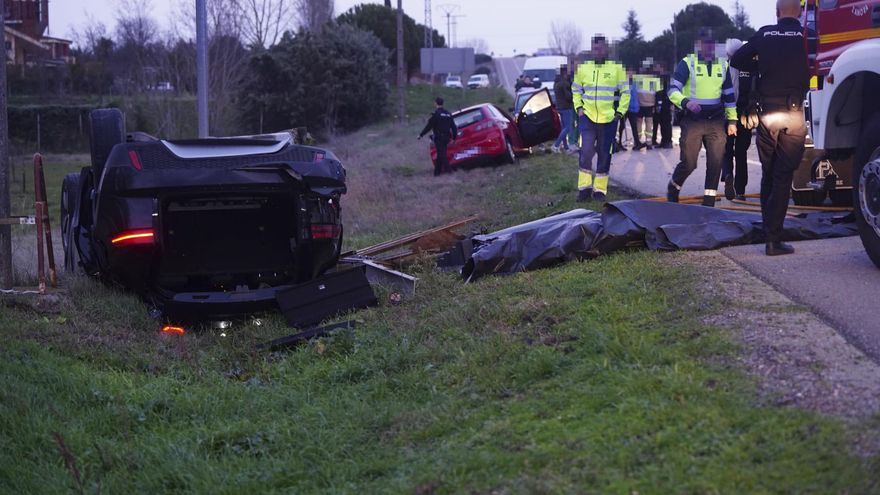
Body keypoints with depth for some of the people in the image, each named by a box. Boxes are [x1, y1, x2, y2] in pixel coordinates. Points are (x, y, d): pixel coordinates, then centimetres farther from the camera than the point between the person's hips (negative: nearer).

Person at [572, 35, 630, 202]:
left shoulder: (617, 68, 0)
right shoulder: (583, 68, 5)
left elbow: (626, 92, 3)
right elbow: (576, 90, 16)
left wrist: (620, 112, -4)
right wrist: (579, 108, 3)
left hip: (608, 119, 0)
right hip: (587, 117, 0)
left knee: (604, 154, 5)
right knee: (586, 150, -14)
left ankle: (600, 189, 15)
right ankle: (585, 187, -2)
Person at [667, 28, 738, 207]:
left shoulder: (722, 65, 12)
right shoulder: (688, 63, -2)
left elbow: (729, 95, 18)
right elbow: (673, 89, -11)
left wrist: (732, 120, 14)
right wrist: (686, 102, -30)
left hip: (716, 122, 4)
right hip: (693, 121, -4)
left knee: (716, 162, -4)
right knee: (689, 163, -5)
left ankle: (709, 202, 4)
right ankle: (673, 188, 24)